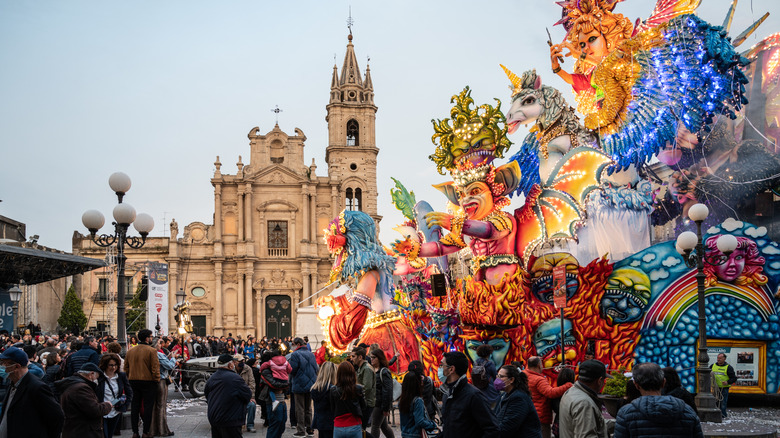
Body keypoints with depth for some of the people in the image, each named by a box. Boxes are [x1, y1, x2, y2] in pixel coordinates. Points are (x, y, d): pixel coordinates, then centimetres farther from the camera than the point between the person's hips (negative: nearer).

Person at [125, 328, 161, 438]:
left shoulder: (130, 351, 7)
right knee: (148, 407, 2)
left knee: (135, 407, 11)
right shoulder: (151, 351, -11)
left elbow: (126, 367, 11)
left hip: (133, 381, 6)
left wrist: (130, 378, 18)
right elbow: (155, 367, -14)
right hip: (148, 381, -5)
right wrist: (157, 380, -5)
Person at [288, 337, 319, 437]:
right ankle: (309, 429, 20)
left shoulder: (295, 354, -13)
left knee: (300, 409, 1)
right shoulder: (311, 354, 6)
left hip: (300, 385, -6)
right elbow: (317, 368, 5)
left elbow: (292, 370, -18)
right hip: (311, 385, 6)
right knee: (308, 408, 16)